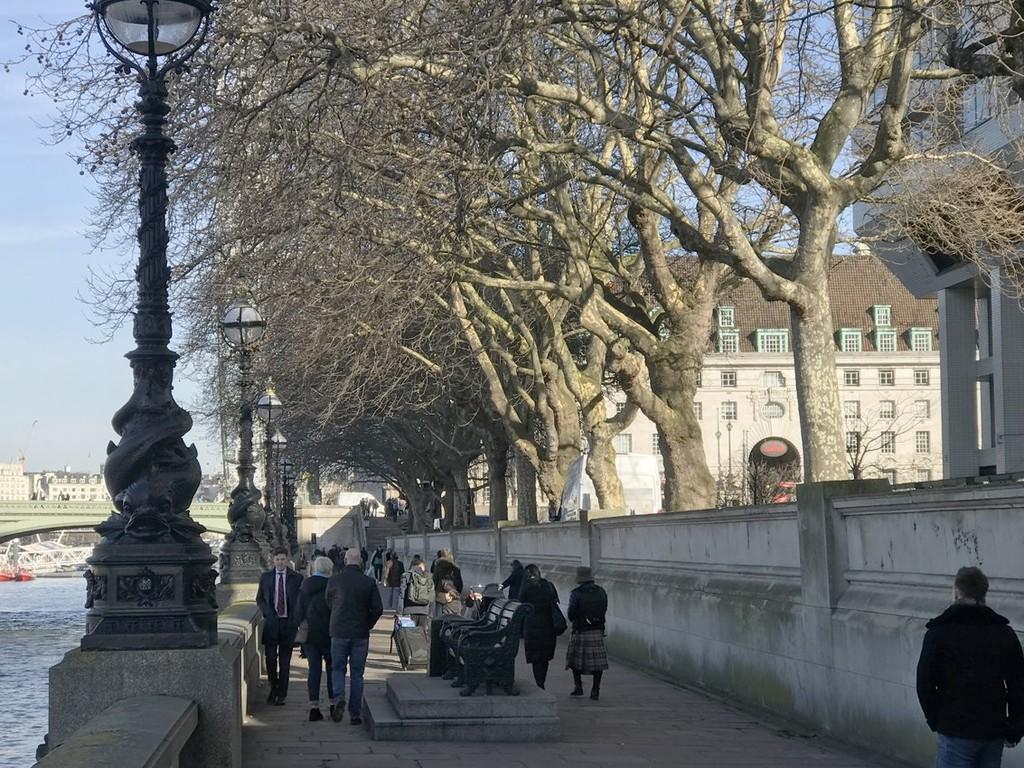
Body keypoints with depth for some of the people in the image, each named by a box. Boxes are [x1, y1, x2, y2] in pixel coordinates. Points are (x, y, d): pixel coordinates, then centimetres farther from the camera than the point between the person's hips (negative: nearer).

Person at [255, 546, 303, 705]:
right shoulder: (265, 577, 7)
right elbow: (259, 599, 12)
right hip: (271, 621, 1)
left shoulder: (296, 578, 2)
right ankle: (273, 689, 17)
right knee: (270, 657, -3)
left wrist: (296, 620, -4)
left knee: (285, 660, 2)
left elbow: (301, 601, 5)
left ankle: (282, 694, 11)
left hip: (288, 622, -1)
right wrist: (268, 614, -2)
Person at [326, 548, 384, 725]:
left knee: (338, 669, 13)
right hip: (361, 634, 1)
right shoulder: (369, 582, -5)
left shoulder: (334, 580, -4)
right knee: (357, 673, 8)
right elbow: (378, 609, -6)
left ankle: (339, 698, -14)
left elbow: (328, 604, 9)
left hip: (339, 632, 0)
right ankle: (355, 713, 8)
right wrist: (367, 625, 10)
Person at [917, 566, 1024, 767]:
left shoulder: (939, 632, -5)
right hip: (994, 732, 4)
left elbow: (925, 683, -6)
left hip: (957, 730, -4)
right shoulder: (1005, 634, 5)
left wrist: (935, 720, 7)